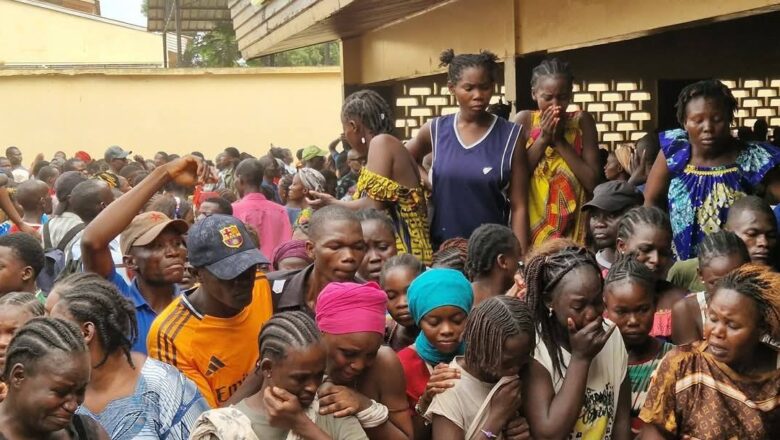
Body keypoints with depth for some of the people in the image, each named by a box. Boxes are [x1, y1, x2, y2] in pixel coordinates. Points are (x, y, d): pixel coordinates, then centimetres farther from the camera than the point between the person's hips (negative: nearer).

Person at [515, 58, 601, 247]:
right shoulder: (525, 120, 0)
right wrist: (542, 139, -13)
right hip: (532, 223, 0)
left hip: (572, 224, 0)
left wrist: (560, 141, -13)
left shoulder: (582, 121, -2)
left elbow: (592, 182, -8)